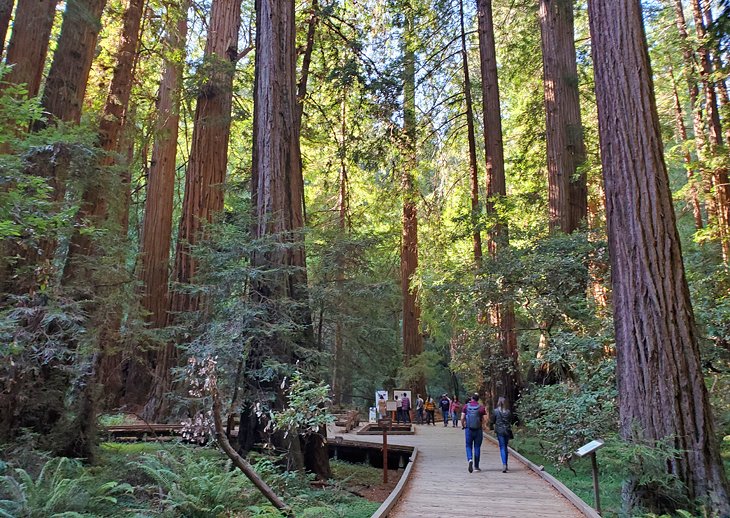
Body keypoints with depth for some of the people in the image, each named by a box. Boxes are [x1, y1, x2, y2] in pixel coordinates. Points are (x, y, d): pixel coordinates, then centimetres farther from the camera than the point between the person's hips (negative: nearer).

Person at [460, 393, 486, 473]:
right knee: (477, 447, 10)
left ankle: (470, 459, -17)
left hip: (468, 429, 0)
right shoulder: (481, 407, -4)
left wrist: (463, 426, 11)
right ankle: (476, 466, 14)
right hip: (478, 430, 0)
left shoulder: (466, 406, -1)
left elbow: (462, 418, -4)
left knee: (468, 446, 9)